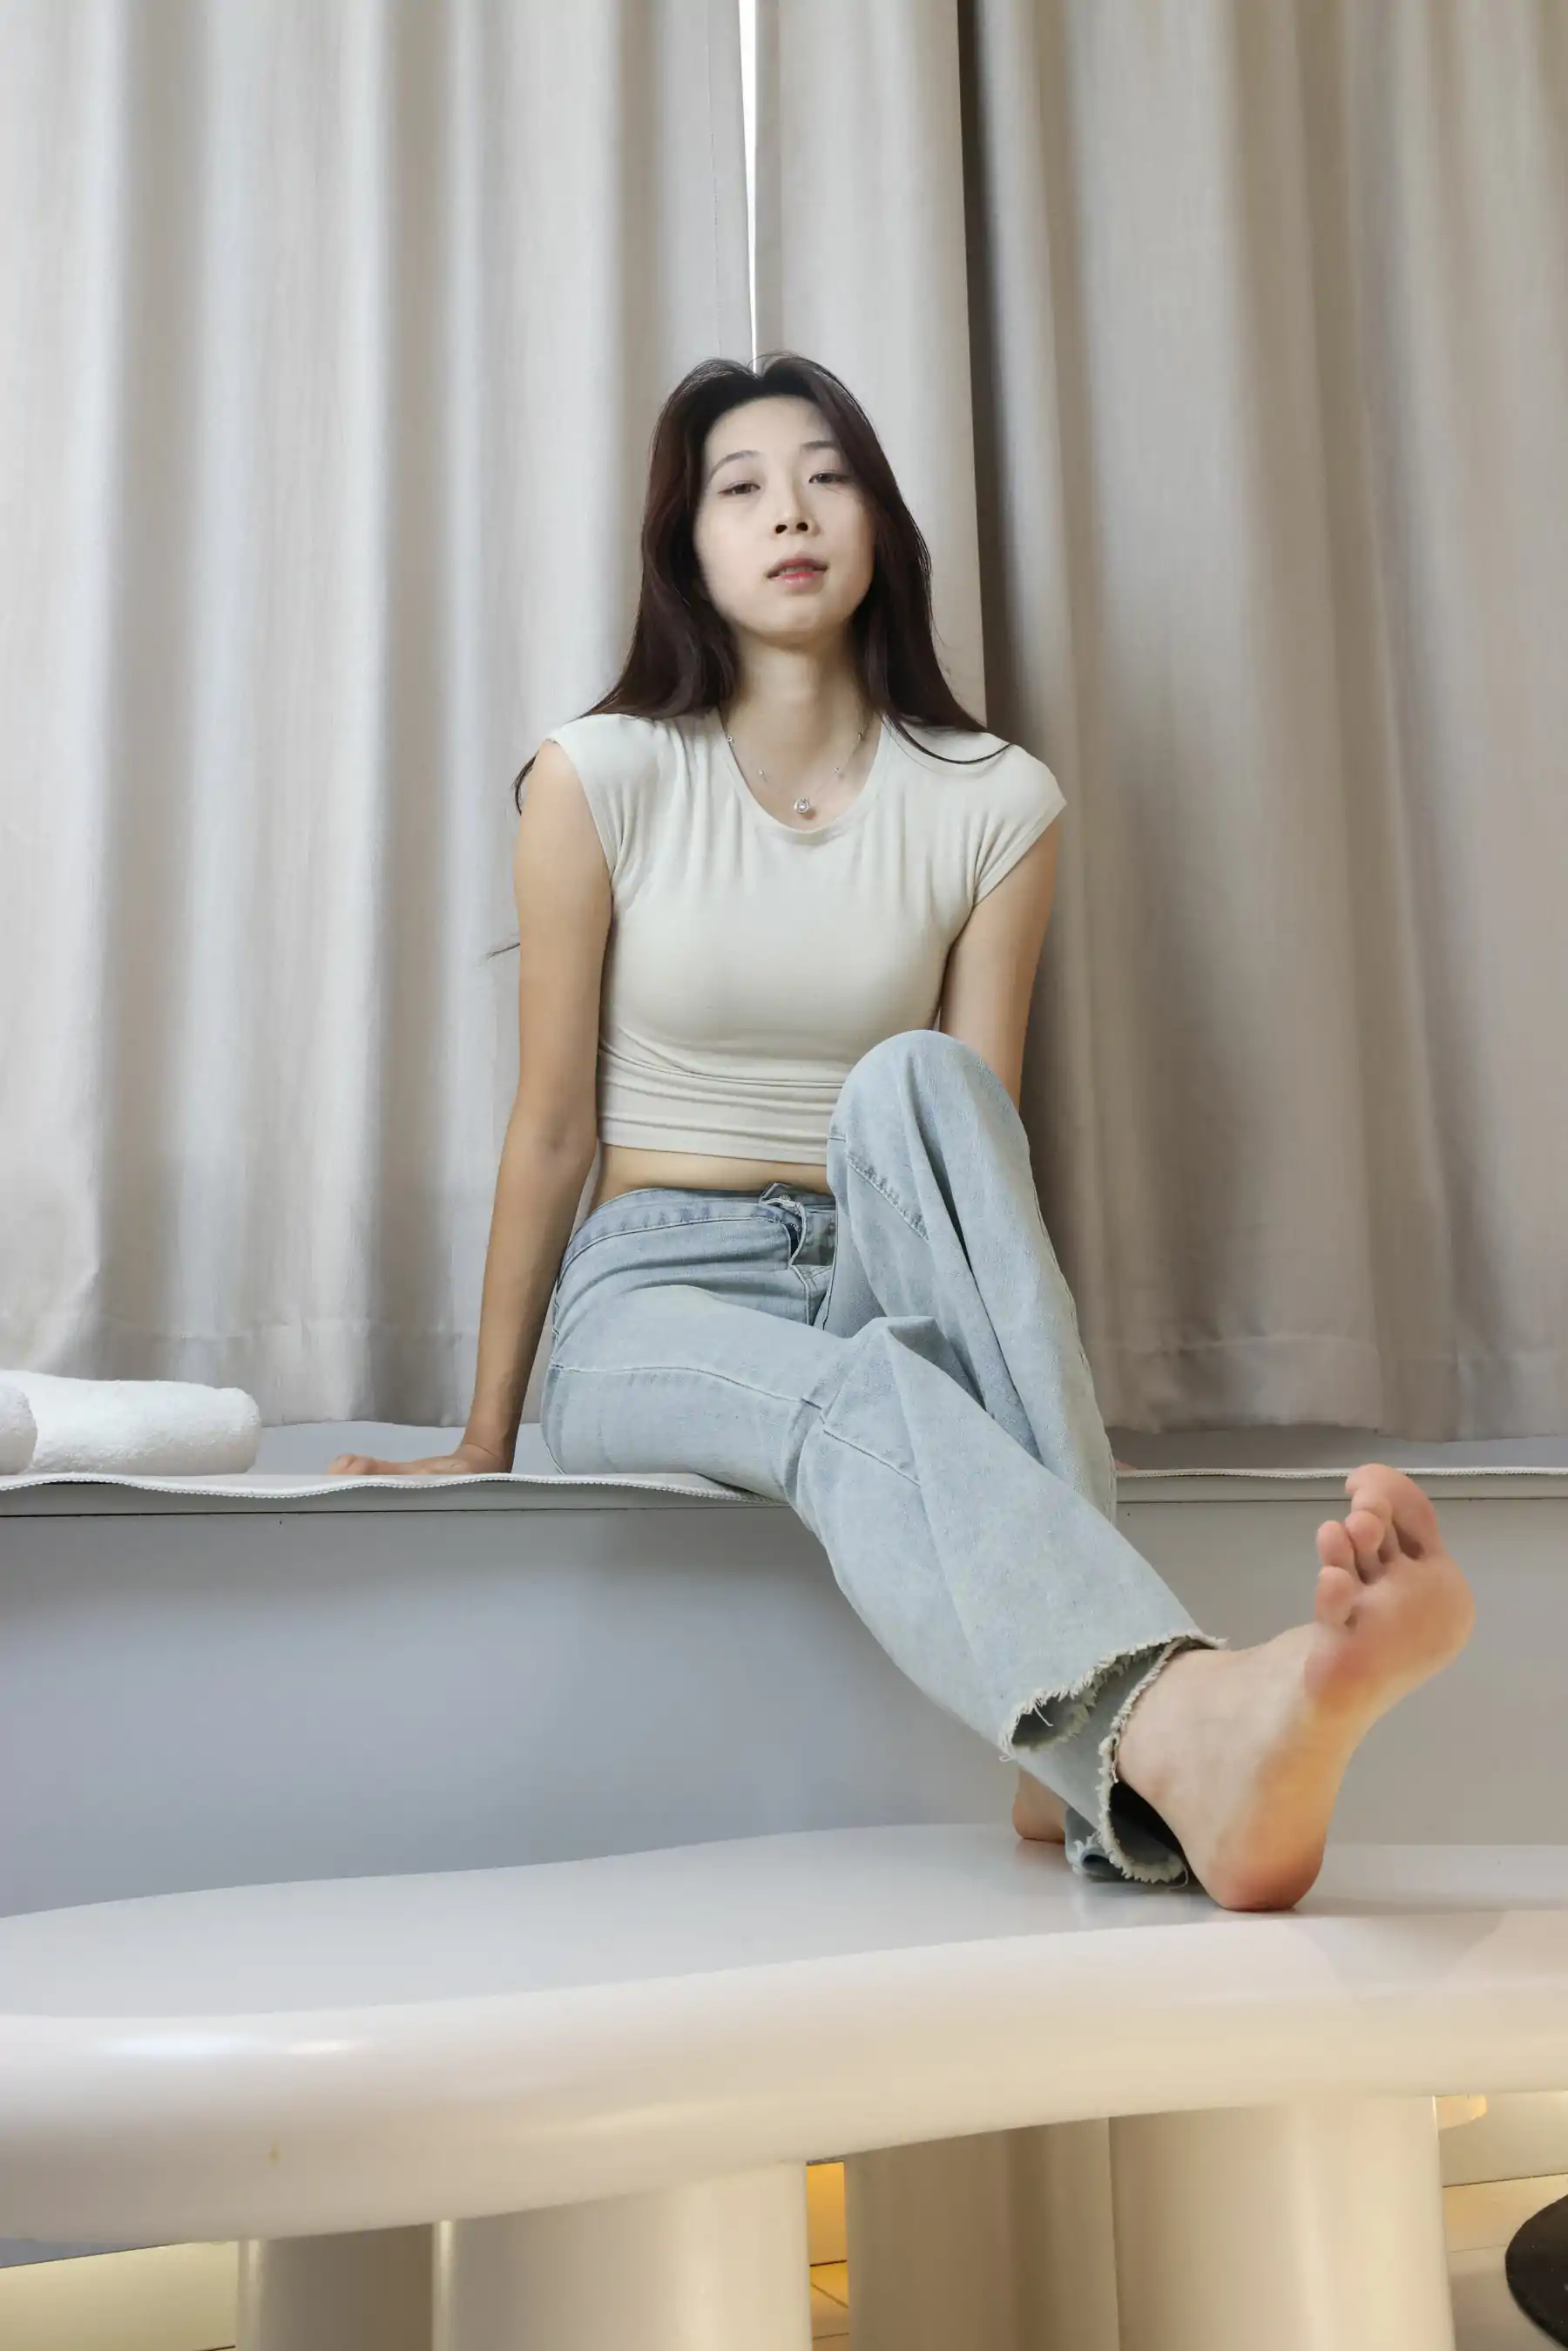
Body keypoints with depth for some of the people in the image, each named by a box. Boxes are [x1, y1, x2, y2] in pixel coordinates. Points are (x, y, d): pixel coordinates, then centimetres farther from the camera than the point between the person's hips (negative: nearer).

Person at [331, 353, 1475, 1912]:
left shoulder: (994, 802, 3)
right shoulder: (603, 776, -1)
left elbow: (970, 1138, 1)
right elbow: (554, 1127, 1)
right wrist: (485, 1441, 4)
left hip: (878, 1289, 2)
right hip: (655, 1298, -1)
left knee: (910, 1081, -33)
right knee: (860, 1394, -37)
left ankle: (1099, 1761, -45)